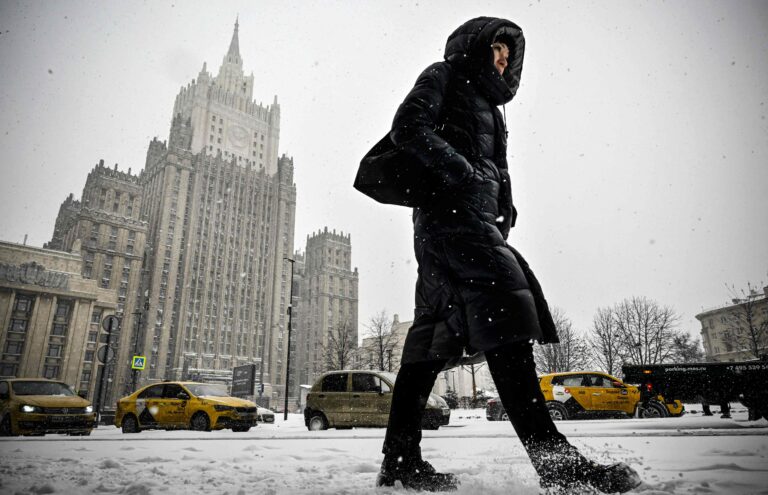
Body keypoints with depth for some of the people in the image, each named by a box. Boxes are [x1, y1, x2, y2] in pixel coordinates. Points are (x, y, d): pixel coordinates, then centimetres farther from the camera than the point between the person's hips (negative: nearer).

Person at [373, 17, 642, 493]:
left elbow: (497, 172, 30)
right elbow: (408, 128, -6)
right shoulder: (445, 75, 12)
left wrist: (505, 213, 10)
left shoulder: (489, 105, 36)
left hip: (478, 219, 9)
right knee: (506, 321, -21)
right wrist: (462, 173, -14)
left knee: (434, 333, 0)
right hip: (450, 213, -8)